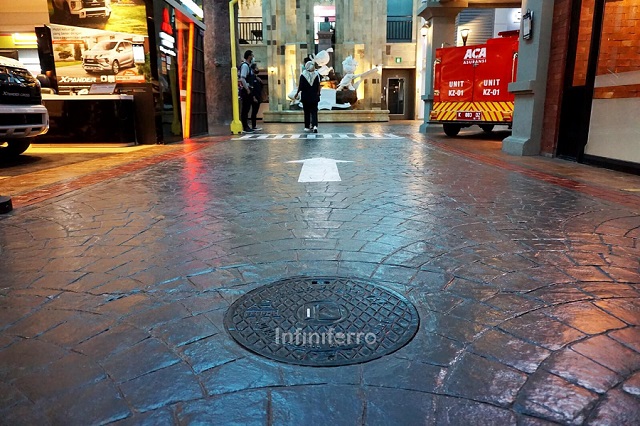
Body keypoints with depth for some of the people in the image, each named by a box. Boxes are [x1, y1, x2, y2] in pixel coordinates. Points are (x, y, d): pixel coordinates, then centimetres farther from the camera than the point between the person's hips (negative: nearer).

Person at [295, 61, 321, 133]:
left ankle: (307, 127, 14)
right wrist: (318, 93, 14)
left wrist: (297, 93, 9)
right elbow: (318, 86, -1)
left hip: (305, 97, -1)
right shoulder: (316, 74, -4)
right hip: (314, 96, 1)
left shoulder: (303, 75, -8)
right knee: (314, 111, 4)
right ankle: (315, 125, -14)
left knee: (307, 112, 10)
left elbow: (300, 86, -6)